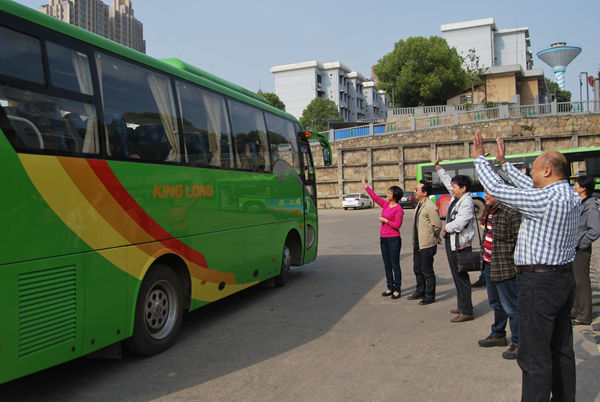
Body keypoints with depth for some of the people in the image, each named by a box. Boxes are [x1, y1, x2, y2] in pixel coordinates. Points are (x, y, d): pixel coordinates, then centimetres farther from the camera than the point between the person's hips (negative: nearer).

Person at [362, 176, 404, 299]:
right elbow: (375, 197, 14)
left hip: (393, 239, -8)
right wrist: (365, 185, 15)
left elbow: (397, 225, -17)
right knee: (387, 265, 12)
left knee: (395, 265, -1)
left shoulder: (398, 209, -13)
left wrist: (385, 220, -13)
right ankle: (390, 288, 21)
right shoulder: (385, 204, 8)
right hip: (383, 238, 8)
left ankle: (397, 289, 7)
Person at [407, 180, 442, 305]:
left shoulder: (430, 207, -19)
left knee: (427, 271, 1)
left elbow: (438, 225, -16)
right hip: (417, 244, 9)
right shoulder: (419, 205, 11)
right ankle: (420, 291, 34)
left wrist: (432, 237, -2)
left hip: (427, 245, -9)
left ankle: (430, 296, 13)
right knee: (417, 269, 19)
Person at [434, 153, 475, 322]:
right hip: (451, 243, 10)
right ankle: (462, 306, 27)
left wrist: (445, 229, -8)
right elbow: (446, 180, 26)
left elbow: (458, 224, -25)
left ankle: (466, 312, 1)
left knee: (461, 277, -6)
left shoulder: (467, 202, -17)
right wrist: (437, 165, 27)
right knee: (457, 276, 16)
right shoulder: (456, 196, 11)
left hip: (460, 245, -10)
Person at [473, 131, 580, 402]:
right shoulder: (571, 197, 7)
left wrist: (480, 158, -2)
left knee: (535, 356, -3)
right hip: (564, 277, 10)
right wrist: (504, 163, 30)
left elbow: (496, 189, -16)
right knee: (561, 348, 18)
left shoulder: (547, 199, -21)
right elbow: (531, 187, 22)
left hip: (539, 282, -10)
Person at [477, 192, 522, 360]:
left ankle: (518, 343, 13)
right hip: (489, 265, 10)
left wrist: (515, 262, -19)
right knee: (496, 304, 22)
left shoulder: (511, 212, -20)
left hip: (504, 268, -10)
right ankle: (498, 335, 37)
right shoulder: (490, 210, 11)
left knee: (511, 306, 1)